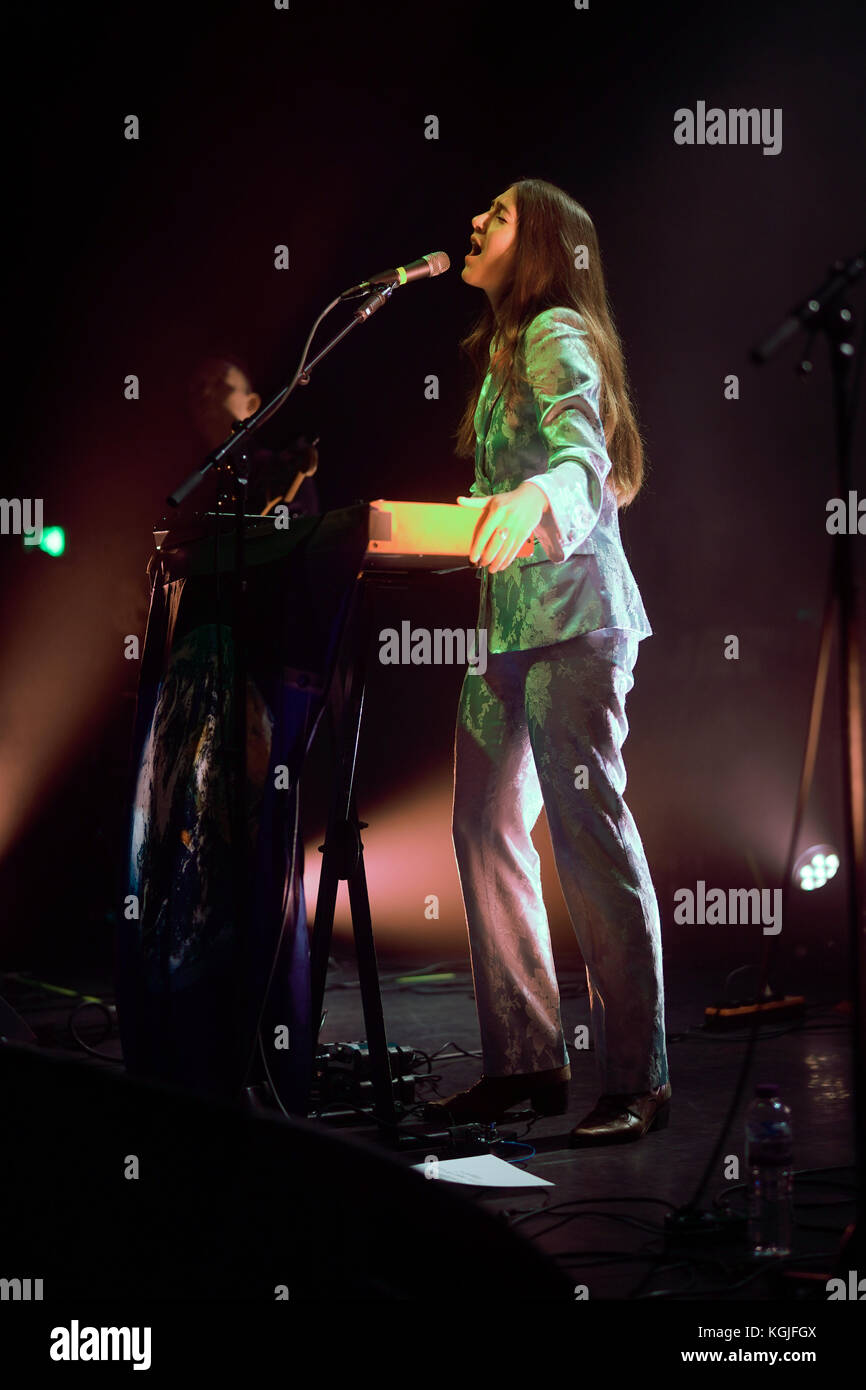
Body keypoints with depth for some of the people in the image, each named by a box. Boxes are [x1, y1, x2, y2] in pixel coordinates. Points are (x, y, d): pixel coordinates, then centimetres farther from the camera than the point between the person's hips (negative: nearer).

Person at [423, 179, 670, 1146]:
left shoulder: (557, 333, -5)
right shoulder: (505, 347, 23)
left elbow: (581, 447, -23)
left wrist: (540, 494, -42)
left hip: (568, 614, -10)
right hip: (508, 620, 10)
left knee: (589, 832, -11)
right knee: (486, 830, 6)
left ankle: (636, 1081, -8)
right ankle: (524, 1062, 12)